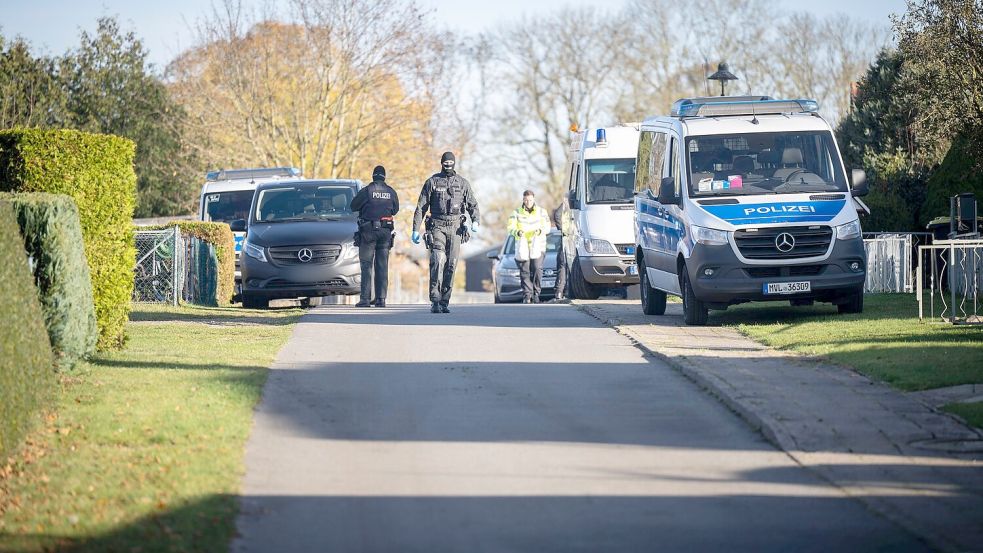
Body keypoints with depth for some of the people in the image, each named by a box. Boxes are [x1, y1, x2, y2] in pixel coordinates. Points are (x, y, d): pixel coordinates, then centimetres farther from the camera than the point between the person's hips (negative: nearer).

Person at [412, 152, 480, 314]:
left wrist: (475, 221, -9)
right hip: (437, 227, -2)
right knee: (438, 262, -17)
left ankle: (445, 302, 7)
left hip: (455, 228, 2)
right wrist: (415, 229, -1)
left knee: (451, 265, 1)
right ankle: (435, 301, -17)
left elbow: (472, 205, 11)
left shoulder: (463, 183, 9)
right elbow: (421, 207, 4)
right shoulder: (432, 182, 4)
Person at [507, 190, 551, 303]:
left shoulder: (541, 212, 8)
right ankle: (527, 296, 1)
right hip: (522, 246, 0)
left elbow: (547, 227, 2)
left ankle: (536, 294, -6)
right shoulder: (516, 213, 6)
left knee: (537, 269, -16)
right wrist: (517, 232, -27)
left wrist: (540, 230, -21)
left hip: (538, 246, 0)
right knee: (525, 271, -5)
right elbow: (511, 228, -4)